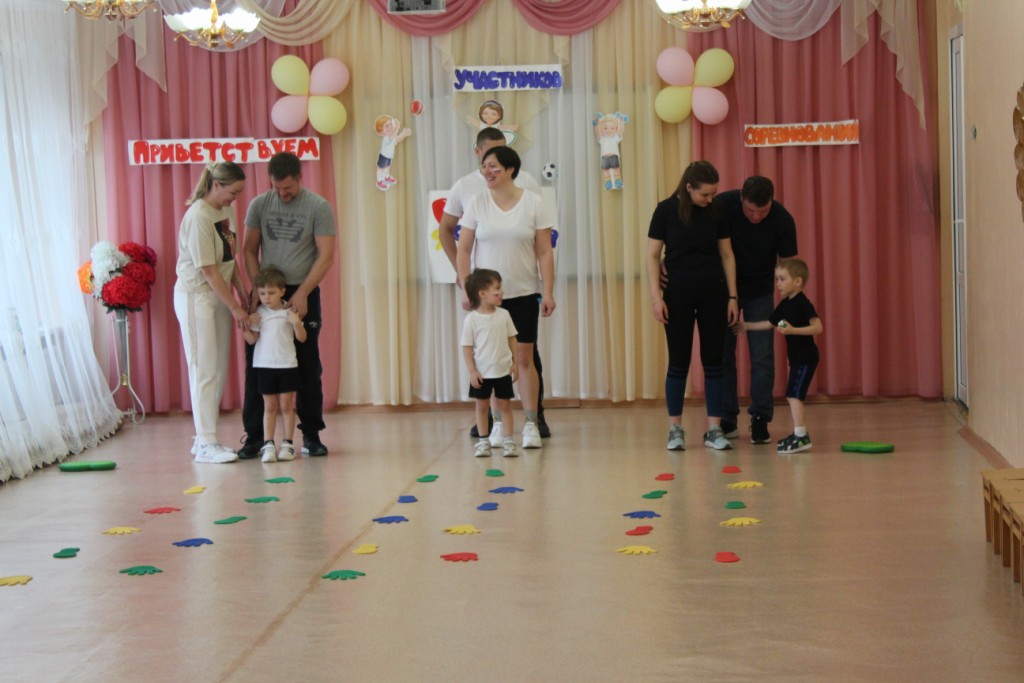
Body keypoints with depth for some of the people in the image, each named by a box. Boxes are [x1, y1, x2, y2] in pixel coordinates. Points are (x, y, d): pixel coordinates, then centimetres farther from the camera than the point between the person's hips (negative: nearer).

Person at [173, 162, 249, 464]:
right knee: (204, 370, -5)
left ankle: (205, 439, 19)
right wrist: (235, 308, -16)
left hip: (219, 297, 8)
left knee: (219, 370, 10)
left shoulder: (226, 212, 6)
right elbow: (209, 270, -19)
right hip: (196, 297, -8)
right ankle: (205, 445, -1)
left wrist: (243, 296, 7)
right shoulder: (198, 217, -19)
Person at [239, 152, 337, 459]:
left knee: (308, 367, 2)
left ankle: (311, 434, 11)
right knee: (256, 366, 1)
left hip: (303, 294, -2)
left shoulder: (318, 207, -5)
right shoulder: (259, 205, 3)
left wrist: (302, 294, -16)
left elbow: (326, 256, -8)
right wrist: (257, 289, -7)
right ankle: (254, 436, 8)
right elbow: (249, 251, 6)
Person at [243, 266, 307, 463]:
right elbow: (252, 340, 4)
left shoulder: (289, 312, -2)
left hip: (287, 365, -1)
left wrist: (296, 323, -18)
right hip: (264, 365, 1)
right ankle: (268, 445, 6)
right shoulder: (259, 313, 3)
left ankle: (287, 444, 10)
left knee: (287, 406, 4)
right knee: (269, 406, 6)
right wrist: (247, 327, -14)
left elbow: (302, 338, -1)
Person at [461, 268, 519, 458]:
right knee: (482, 406, 8)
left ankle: (508, 442, 11)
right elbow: (467, 347, -8)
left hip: (503, 371, 2)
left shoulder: (504, 315, -1)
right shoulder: (471, 319, -10)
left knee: (504, 405, 6)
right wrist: (472, 371, -11)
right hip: (481, 373, -2)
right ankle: (483, 442, 18)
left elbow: (512, 339, 6)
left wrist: (514, 362, 2)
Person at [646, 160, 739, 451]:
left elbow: (727, 255, 7)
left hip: (713, 294, 3)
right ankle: (675, 429, 9)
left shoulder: (716, 212, 2)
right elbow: (653, 255, -4)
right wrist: (656, 296, -11)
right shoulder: (666, 210, -6)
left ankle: (714, 429, 8)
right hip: (678, 294, -2)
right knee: (678, 362, 2)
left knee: (713, 362, 3)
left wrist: (733, 297, 3)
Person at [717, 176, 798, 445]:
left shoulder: (783, 220, -22)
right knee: (723, 354, 0)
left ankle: (760, 420, 3)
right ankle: (727, 419, 10)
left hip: (760, 292, 0)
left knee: (762, 356, -6)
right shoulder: (722, 205, -24)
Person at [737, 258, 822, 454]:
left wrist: (793, 330, -32)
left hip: (806, 357, -9)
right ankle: (800, 434, 23)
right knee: (793, 395, 14)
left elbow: (818, 327, -24)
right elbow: (769, 323, 21)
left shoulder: (803, 303, -16)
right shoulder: (784, 305, 10)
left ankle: (800, 436, -16)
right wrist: (746, 325, 20)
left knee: (793, 394, -14)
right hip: (796, 357, 9)